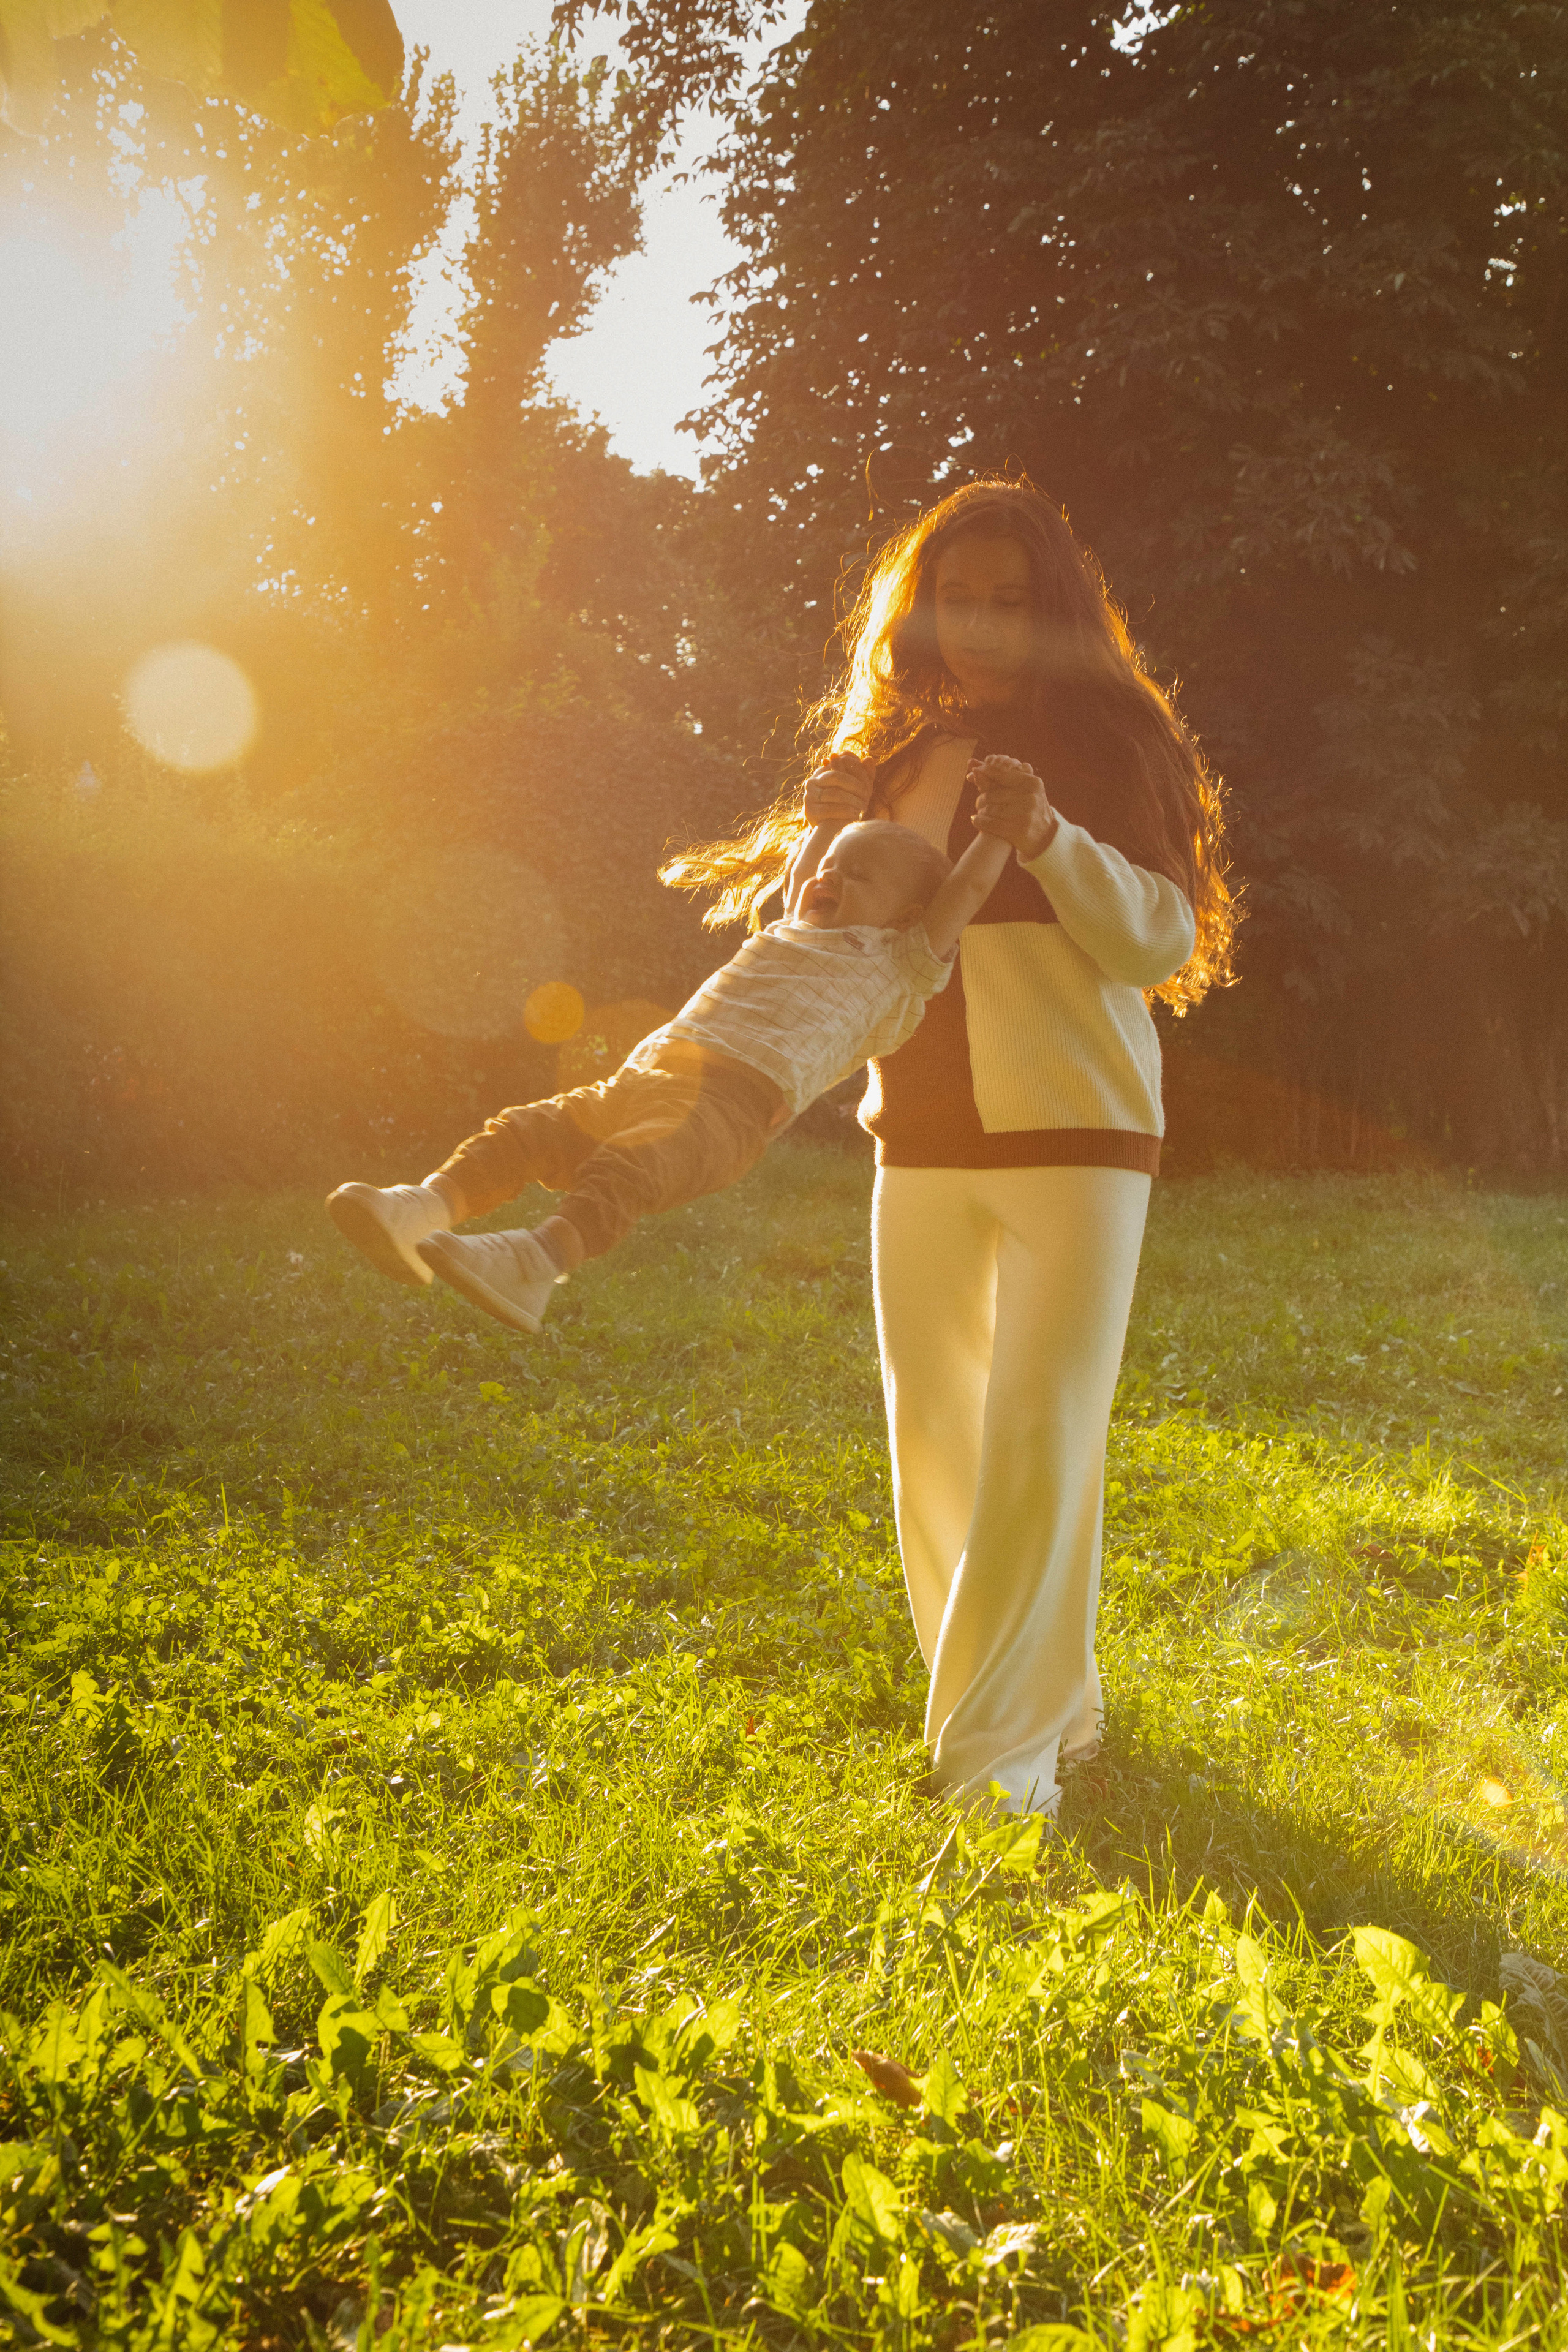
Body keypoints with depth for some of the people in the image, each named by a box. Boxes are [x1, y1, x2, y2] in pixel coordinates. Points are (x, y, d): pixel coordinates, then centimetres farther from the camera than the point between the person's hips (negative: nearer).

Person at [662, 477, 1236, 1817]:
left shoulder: (1109, 744, -2)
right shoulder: (894, 761, 13)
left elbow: (1164, 939, -9)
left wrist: (1050, 841, -25)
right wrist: (828, 842, -2)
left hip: (1075, 1133, -5)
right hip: (923, 1142, 6)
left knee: (1039, 1440, -10)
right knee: (936, 1438, 8)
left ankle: (1004, 1747, -5)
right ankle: (1051, 1702, 21)